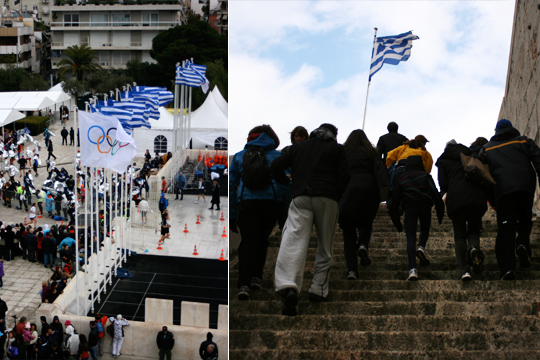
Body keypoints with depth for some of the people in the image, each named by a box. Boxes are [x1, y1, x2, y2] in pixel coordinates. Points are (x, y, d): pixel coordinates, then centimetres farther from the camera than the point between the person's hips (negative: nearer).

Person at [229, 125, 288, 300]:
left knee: (247, 241, -4)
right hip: (271, 201, 0)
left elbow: (231, 186, 15)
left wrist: (232, 216, 17)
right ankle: (256, 277, 18)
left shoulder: (238, 156, 18)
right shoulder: (277, 156, 14)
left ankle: (243, 284, -18)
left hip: (246, 202, 0)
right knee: (262, 239, 18)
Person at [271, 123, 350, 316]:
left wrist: (287, 183, 30)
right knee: (325, 246, 13)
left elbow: (276, 166, 14)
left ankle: (288, 286, -35)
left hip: (300, 198, 1)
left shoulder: (299, 146, 22)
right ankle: (318, 290, 9)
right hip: (327, 198, -1)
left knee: (294, 242, -14)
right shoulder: (337, 148, 15)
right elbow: (344, 176, 3)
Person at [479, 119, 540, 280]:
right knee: (524, 220, 18)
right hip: (526, 186, 0)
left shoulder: (487, 148, 22)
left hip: (503, 189, 0)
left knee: (505, 228, -4)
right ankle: (523, 243, -13)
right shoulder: (524, 141, 20)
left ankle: (507, 268, -15)